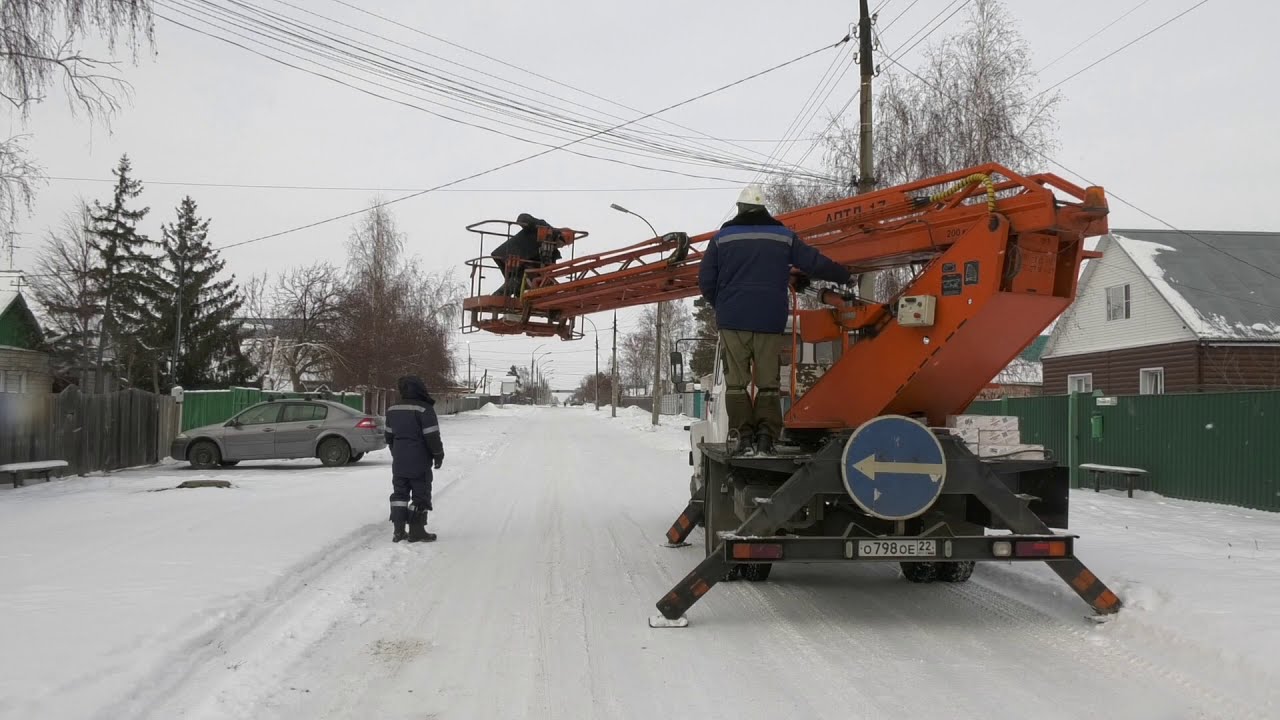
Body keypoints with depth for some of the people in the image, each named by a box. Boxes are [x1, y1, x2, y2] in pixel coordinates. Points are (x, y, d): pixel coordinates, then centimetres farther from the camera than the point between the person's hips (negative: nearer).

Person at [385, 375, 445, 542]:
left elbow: (389, 436, 15)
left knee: (399, 493, 12)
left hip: (399, 461, 6)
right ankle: (417, 531, 2)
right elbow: (432, 436, -16)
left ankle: (399, 530, 9)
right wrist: (438, 456, -3)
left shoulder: (393, 410, 7)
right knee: (420, 495, 2)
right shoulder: (424, 410, -14)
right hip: (419, 462, -6)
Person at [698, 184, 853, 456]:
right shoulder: (784, 236, 6)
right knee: (768, 383, 7)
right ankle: (766, 438, -1)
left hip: (733, 321, -1)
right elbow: (816, 263, 9)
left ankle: (744, 437, -3)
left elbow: (706, 281, 4)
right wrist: (845, 277, 25)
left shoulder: (723, 237, 4)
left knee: (737, 382, 5)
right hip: (771, 322, 1)